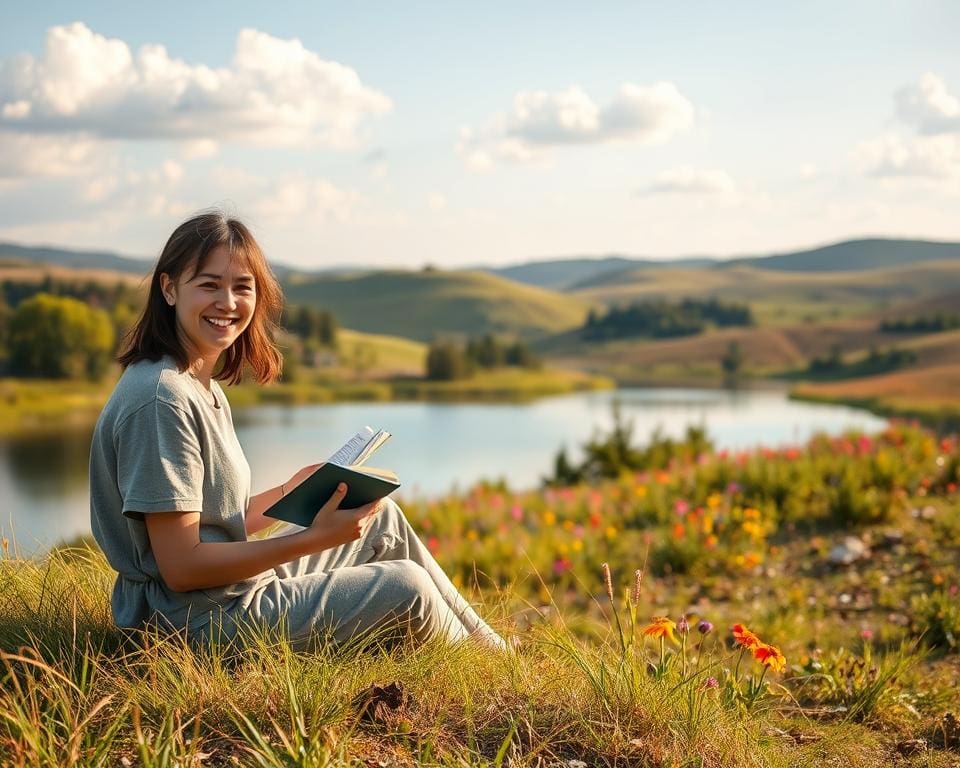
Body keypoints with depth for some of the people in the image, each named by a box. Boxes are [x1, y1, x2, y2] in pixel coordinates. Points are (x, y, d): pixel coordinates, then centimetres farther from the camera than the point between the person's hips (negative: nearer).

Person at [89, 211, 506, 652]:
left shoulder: (205, 387, 8)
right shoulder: (161, 398, -22)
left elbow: (218, 521, 11)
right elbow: (182, 568, -24)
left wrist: (292, 492, 1)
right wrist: (316, 538, -23)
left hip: (240, 589, 10)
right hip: (205, 624, -9)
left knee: (382, 519, 16)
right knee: (406, 585, -1)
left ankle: (492, 649, 30)